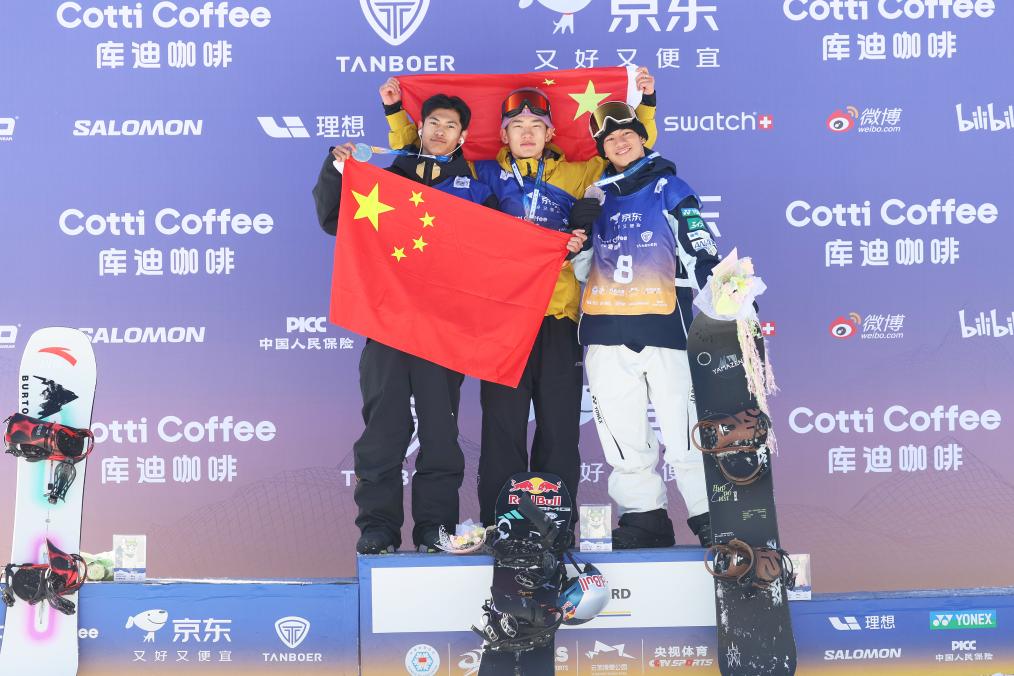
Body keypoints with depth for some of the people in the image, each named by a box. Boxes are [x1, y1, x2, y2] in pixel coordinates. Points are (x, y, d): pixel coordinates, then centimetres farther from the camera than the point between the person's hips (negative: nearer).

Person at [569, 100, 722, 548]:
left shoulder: (670, 189, 9)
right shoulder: (596, 196, 20)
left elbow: (701, 254, 4)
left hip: (663, 324, -4)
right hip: (605, 328, 4)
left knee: (684, 430, -7)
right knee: (623, 436, 5)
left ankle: (709, 518, 3)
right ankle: (644, 515, 16)